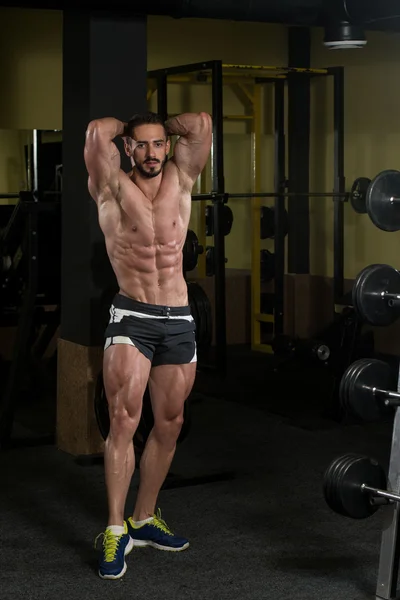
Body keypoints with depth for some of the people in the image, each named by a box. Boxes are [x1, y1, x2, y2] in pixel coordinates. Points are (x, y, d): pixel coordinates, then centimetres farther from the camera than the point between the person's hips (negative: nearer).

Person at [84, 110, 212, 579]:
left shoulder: (180, 180, 9)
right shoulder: (114, 188, -1)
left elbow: (201, 124, -2)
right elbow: (96, 131, -16)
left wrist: (161, 126, 12)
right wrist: (131, 127, 3)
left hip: (179, 320, 4)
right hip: (132, 316, -4)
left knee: (169, 424, 10)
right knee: (124, 420, -13)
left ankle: (144, 519, 23)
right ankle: (115, 531, -7)